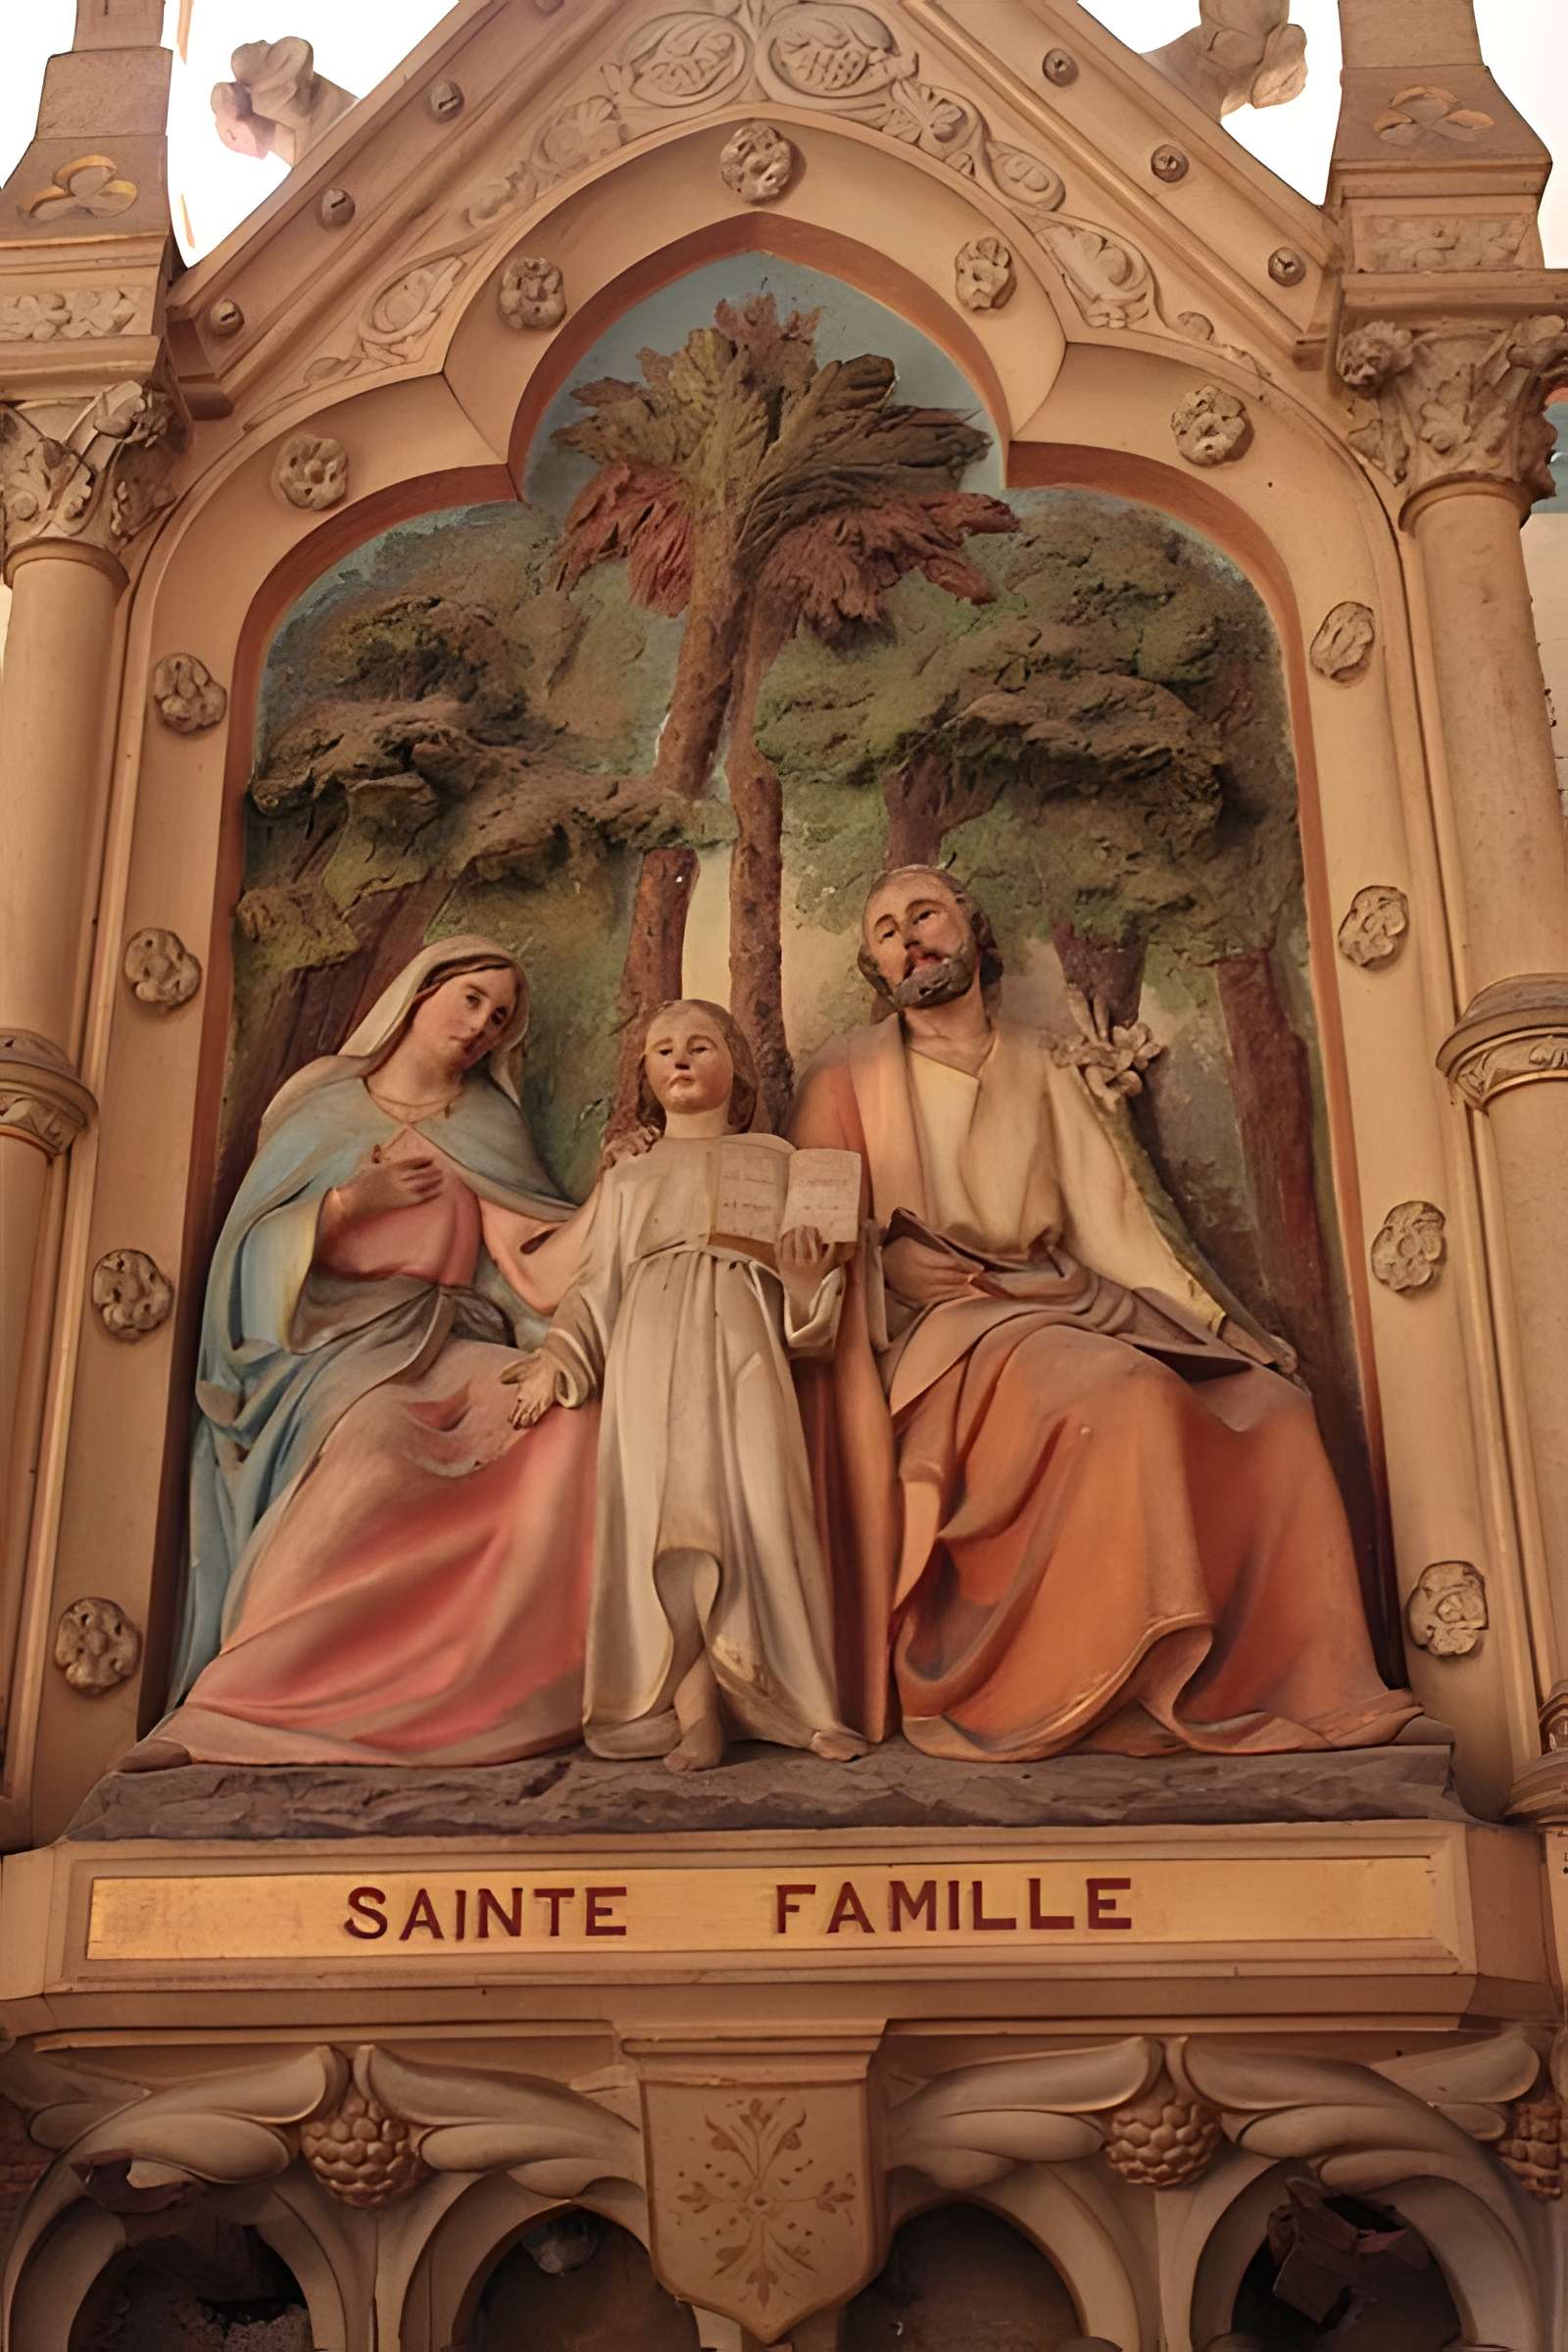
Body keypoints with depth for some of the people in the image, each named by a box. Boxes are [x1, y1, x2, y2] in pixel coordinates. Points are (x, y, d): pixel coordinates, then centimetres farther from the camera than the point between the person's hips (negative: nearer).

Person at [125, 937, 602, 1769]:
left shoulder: (487, 1131, 19)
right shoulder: (325, 1108, 14)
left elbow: (532, 1273, 7)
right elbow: (258, 1249, 6)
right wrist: (352, 1200, -6)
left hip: (448, 1349, 3)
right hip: (337, 1342, -3)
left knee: (563, 1413, -31)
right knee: (375, 1440, -39)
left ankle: (504, 1684, -28)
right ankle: (234, 1700, -34)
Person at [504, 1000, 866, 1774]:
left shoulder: (773, 1159, 19)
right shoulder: (628, 1179, 25)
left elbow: (805, 1313, 13)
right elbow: (596, 1285, 18)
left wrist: (807, 1282, -10)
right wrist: (556, 1360, 3)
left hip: (742, 1352, -1)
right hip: (651, 1358, 1)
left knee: (751, 1509, -13)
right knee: (662, 1520, -11)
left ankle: (760, 1698, -7)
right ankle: (688, 1710, -11)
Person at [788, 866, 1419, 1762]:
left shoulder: (1039, 1066, 19)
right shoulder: (851, 1075, 8)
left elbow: (1109, 1214, 13)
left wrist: (1209, 1320, 1)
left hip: (1061, 1310, 5)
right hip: (936, 1331, -5)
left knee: (1269, 1409, -14)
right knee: (1123, 1391, -33)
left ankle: (1301, 1690, -11)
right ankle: (1094, 1686, -27)